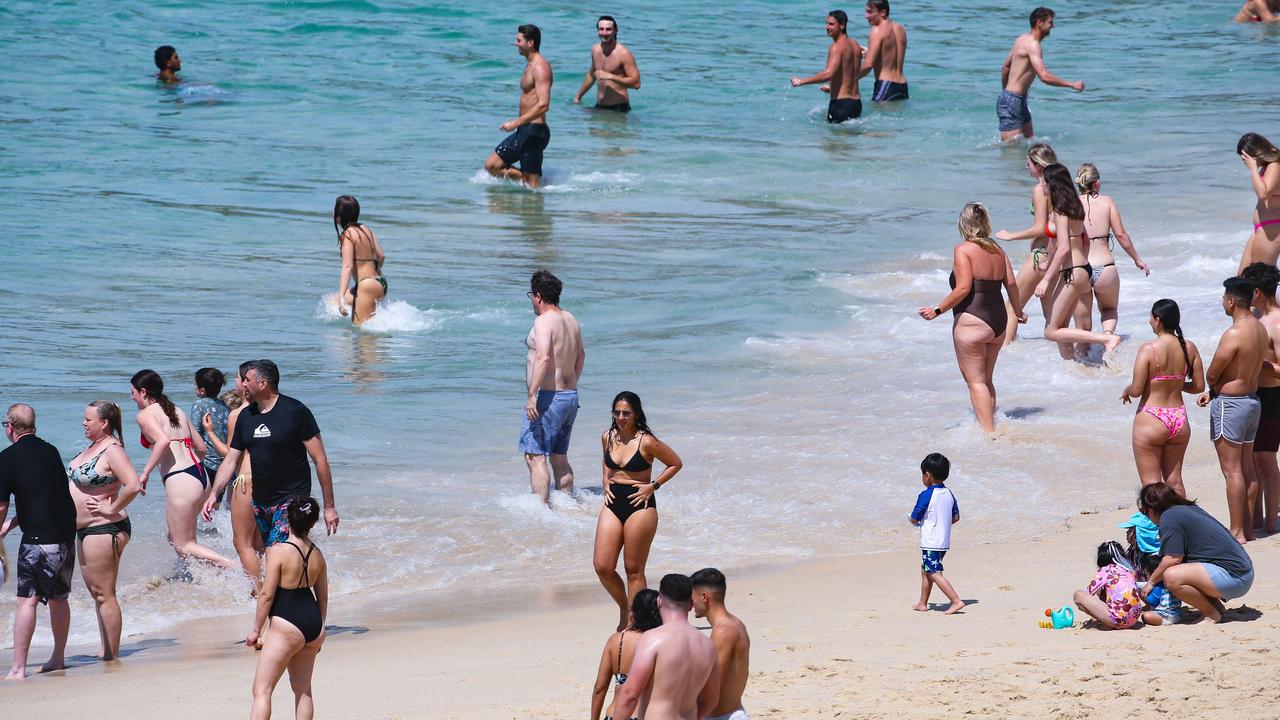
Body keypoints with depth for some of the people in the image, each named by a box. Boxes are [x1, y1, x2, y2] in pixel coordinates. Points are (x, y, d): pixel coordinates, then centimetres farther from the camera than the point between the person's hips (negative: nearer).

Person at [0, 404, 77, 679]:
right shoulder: (50, 451, 13)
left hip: (38, 538, -7)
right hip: (67, 534, 7)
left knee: (27, 600, -7)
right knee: (58, 598, 19)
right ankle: (58, 658, 30)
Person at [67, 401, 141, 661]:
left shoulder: (112, 451, -18)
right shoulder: (93, 447, 12)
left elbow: (133, 485, -30)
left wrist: (112, 509, -20)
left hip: (104, 530, -11)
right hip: (85, 529, 11)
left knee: (103, 594, -6)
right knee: (96, 591, 15)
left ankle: (111, 656, -2)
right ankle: (106, 651, 22)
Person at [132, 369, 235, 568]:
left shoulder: (144, 415, -4)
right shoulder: (176, 411, 19)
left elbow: (163, 440, -23)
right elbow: (201, 447, 20)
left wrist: (145, 473, -17)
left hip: (180, 482, -8)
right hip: (201, 476, 8)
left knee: (183, 545, -2)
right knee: (175, 538, 22)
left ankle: (236, 568, -15)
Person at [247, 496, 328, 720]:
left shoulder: (279, 551, -15)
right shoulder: (317, 555, 5)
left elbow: (267, 594, -15)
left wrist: (256, 630, -5)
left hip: (287, 627, -7)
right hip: (313, 624, 7)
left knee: (262, 691, -4)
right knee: (303, 690, 18)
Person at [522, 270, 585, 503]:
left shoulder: (544, 321, -15)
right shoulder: (570, 319, 12)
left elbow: (543, 357, -27)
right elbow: (580, 355, 24)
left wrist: (532, 395, -27)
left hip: (547, 397, -9)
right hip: (570, 396, 9)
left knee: (535, 456, -7)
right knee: (559, 458, 17)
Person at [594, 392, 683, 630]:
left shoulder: (646, 442, -11)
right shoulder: (608, 437, 6)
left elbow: (676, 463, 0)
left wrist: (653, 486, -8)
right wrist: (606, 482, 10)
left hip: (639, 506, -5)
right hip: (613, 505, 6)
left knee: (634, 570, 0)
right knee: (602, 566, -2)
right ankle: (624, 608, 23)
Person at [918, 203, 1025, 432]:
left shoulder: (963, 250, -9)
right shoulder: (997, 250, 10)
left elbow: (963, 288, -17)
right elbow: (1011, 285, 10)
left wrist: (937, 310, -10)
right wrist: (1019, 312, 26)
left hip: (972, 323, -7)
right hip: (998, 322, 7)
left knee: (976, 381, -3)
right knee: (987, 380, 19)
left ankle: (988, 432, -10)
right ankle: (991, 425, 23)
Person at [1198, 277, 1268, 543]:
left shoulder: (1234, 334, -23)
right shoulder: (1261, 329, 4)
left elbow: (1212, 375, -14)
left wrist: (1212, 388, 9)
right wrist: (1214, 391, 13)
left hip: (1229, 404, -9)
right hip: (1253, 399, 9)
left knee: (1232, 471, -2)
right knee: (1247, 469, 14)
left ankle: (1237, 532, 0)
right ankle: (1248, 527, 20)